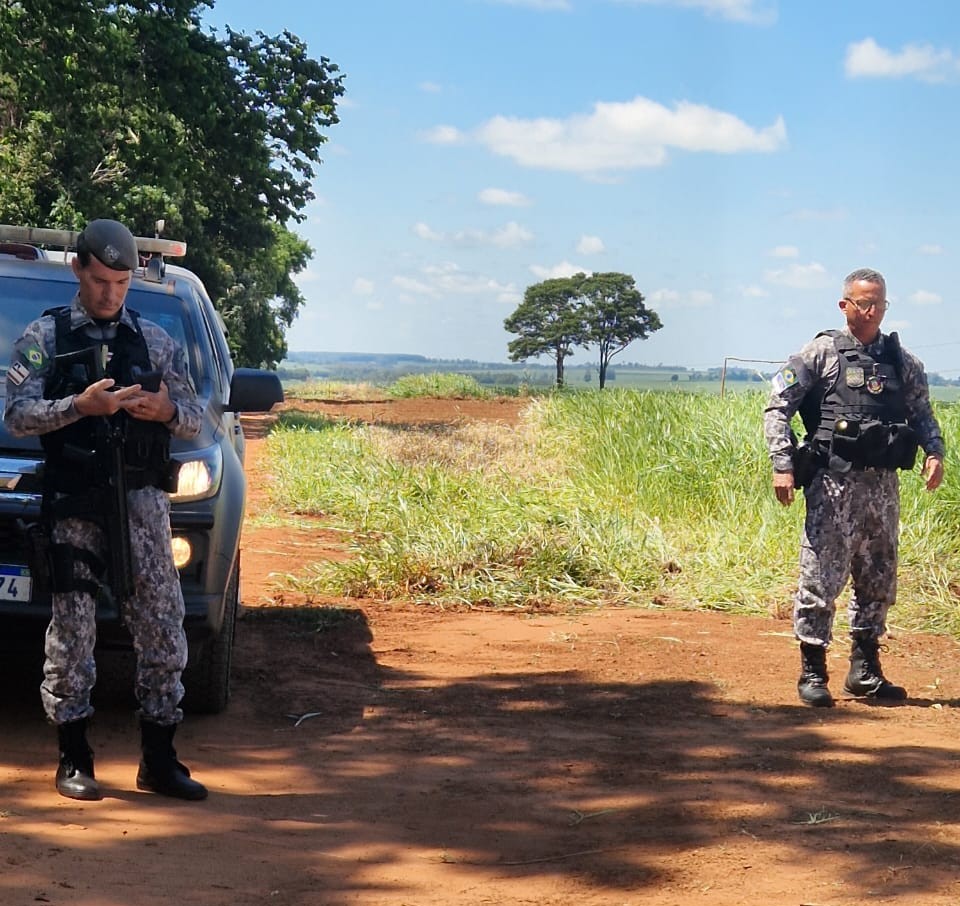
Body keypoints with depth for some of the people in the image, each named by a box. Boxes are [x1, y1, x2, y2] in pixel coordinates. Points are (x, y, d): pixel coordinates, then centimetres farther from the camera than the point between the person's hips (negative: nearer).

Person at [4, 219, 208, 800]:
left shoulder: (155, 341, 13)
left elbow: (195, 420, 12)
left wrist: (168, 410, -10)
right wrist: (79, 407, -18)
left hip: (142, 501, 2)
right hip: (74, 505, -2)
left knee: (163, 627, 0)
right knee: (72, 631, 0)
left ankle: (160, 761, 7)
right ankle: (74, 761, 9)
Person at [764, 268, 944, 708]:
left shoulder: (902, 361, 11)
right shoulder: (821, 353, -2)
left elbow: (921, 411, 17)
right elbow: (777, 407, -3)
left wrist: (934, 452, -3)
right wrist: (782, 464, -12)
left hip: (883, 484, 5)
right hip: (833, 482, -5)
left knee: (878, 580, 11)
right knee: (821, 577, -5)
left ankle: (865, 671, 22)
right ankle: (812, 673, 5)